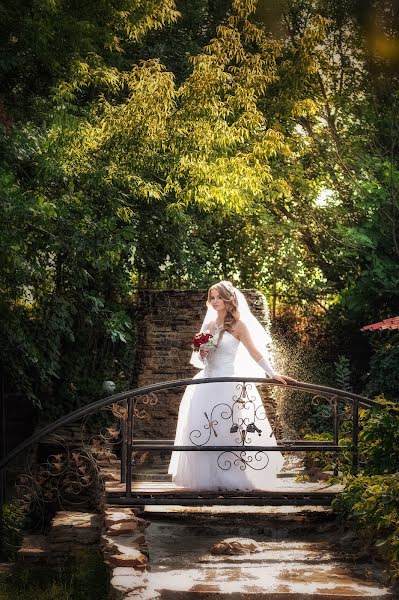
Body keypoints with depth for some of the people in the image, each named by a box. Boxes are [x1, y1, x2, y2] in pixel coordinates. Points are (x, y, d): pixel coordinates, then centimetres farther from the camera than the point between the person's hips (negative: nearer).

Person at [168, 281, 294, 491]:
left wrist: (273, 374, -9)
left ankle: (230, 479, -1)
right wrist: (201, 353, -3)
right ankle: (206, 477, 8)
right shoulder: (207, 326, 13)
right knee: (202, 432, 2)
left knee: (229, 432, -7)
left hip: (228, 384, -5)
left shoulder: (238, 325, -1)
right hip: (206, 384, 5)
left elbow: (254, 353, -3)